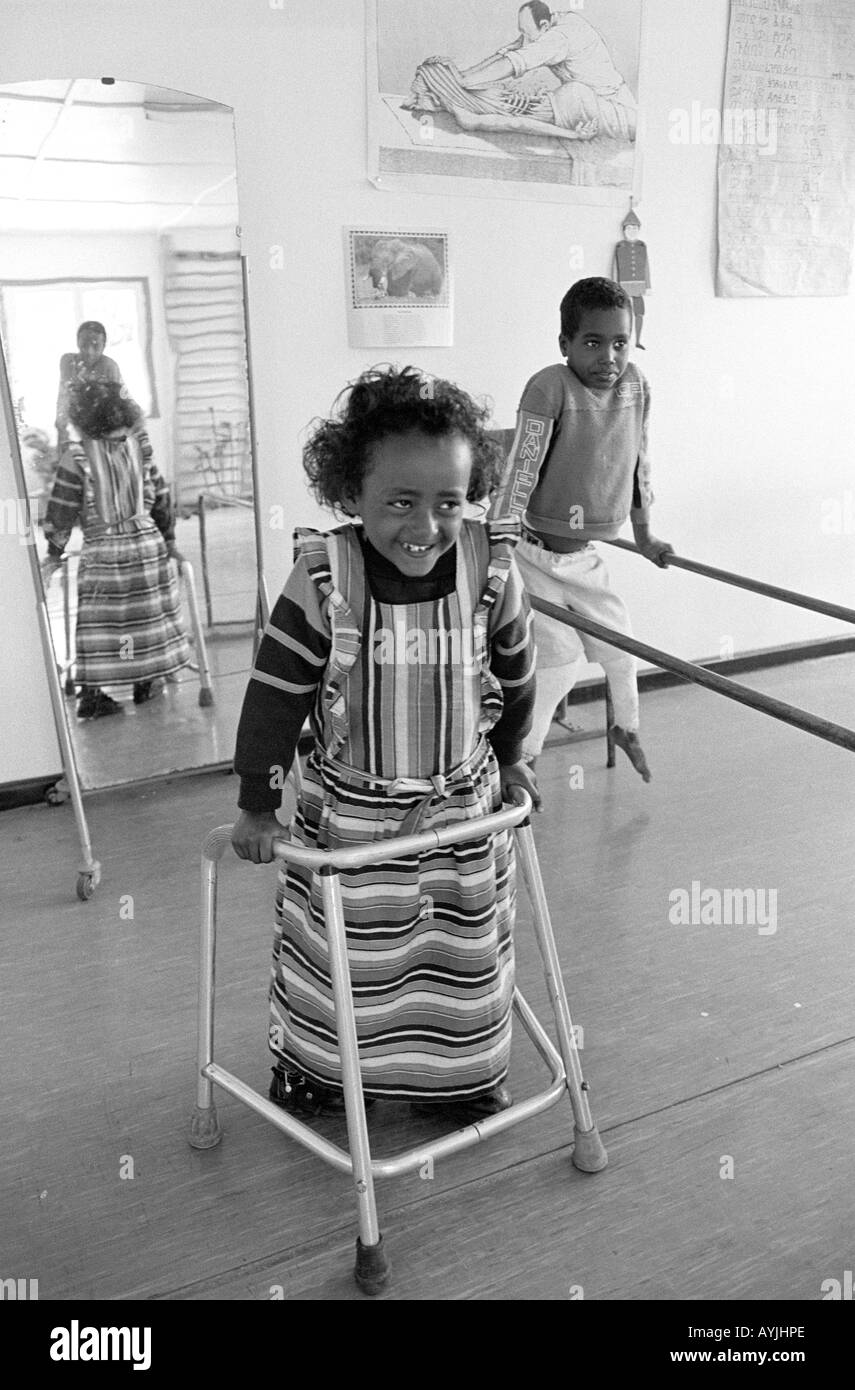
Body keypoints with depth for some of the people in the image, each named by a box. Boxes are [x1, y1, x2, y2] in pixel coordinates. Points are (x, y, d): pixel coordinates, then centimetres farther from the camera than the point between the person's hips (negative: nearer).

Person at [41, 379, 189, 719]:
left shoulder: (77, 455, -8)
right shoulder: (138, 444, 1)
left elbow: (62, 509, -4)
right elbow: (160, 496, 7)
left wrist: (54, 554, 5)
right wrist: (168, 540, 17)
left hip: (100, 550, -2)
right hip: (146, 541, 3)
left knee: (96, 623, 5)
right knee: (148, 613, 14)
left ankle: (91, 692, 3)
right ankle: (146, 681, 23)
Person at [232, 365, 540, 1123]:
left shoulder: (492, 571, -17)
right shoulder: (323, 580, -22)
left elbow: (516, 676, 2)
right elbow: (274, 697, -13)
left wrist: (510, 759, 15)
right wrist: (257, 807, -7)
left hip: (464, 808, 2)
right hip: (348, 813, -1)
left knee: (465, 952, 19)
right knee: (336, 953, 17)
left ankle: (464, 1074, 44)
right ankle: (311, 1061, 45)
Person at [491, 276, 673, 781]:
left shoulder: (636, 385, -3)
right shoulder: (550, 387, -22)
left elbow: (638, 463, 10)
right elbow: (520, 474, -24)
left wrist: (645, 535, 18)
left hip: (585, 556, 6)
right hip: (534, 557, -6)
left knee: (620, 647, 15)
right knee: (560, 660, -8)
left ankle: (627, 729, 45)